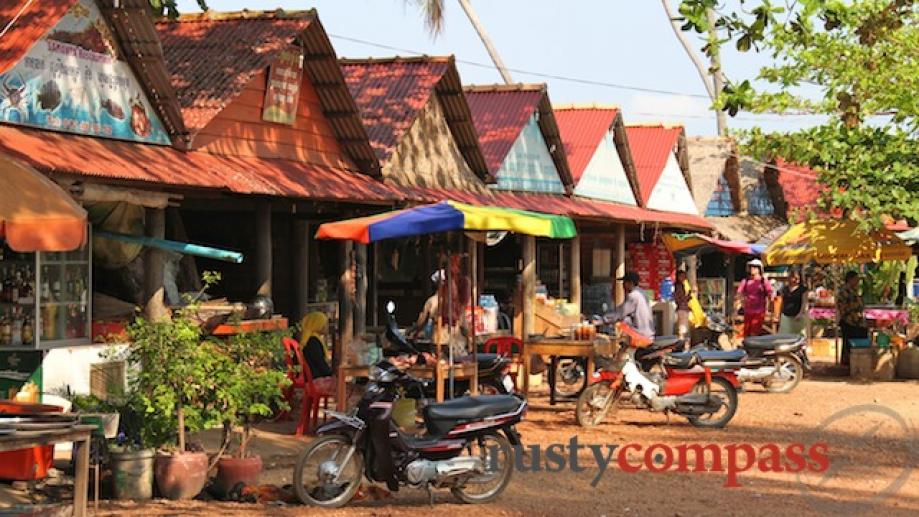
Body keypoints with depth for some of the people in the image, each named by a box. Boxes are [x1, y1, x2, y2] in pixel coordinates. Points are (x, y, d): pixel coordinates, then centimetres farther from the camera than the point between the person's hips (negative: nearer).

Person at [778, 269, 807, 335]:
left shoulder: (802, 289, -4)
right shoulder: (785, 289, 9)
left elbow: (804, 303, -7)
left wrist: (800, 314, -19)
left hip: (796, 317, -4)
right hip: (785, 317, 4)